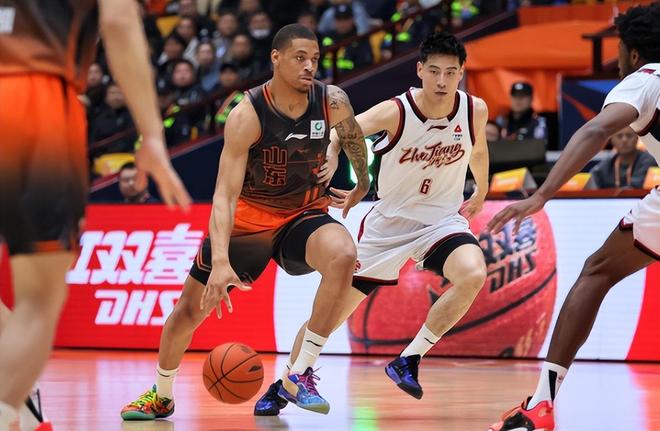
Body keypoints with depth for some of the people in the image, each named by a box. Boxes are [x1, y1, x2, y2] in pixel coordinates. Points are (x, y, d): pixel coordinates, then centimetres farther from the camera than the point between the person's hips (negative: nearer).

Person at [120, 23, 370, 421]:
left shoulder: (332, 102, -16)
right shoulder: (247, 115, -25)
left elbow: (353, 137, 11)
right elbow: (225, 194, -30)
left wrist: (363, 183, 26)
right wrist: (220, 261, -42)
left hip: (304, 213, 1)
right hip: (249, 216, -1)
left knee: (344, 256, -33)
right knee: (189, 310, 4)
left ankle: (299, 376, -25)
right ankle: (161, 395, 34)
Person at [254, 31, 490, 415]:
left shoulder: (475, 111, -10)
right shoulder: (396, 112, -21)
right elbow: (338, 133, -32)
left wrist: (481, 194, 29)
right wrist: (330, 158, -55)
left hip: (441, 220, 1)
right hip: (388, 223, -1)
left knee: (474, 274, -31)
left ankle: (409, 360, -15)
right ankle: (283, 385, 25)